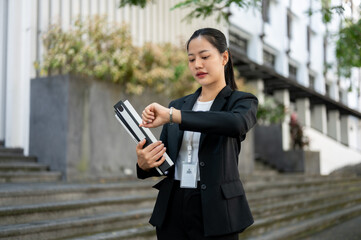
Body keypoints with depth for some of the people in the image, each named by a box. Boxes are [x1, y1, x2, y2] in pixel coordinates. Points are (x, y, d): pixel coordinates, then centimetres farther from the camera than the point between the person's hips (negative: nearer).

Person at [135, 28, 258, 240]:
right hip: (172, 210, 4)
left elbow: (237, 123, -25)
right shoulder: (178, 105, 12)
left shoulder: (242, 102, 1)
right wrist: (145, 164, -14)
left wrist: (172, 115, -27)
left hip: (214, 213, -3)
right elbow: (164, 163, 10)